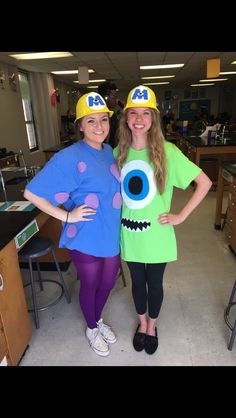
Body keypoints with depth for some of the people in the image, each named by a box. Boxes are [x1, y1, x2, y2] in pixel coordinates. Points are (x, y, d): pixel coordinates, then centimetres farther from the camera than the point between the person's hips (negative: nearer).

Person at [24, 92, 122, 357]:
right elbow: (31, 193, -20)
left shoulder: (109, 151, 2)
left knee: (107, 284, 22)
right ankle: (92, 328, 46)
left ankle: (99, 320, 52)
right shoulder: (70, 157, -20)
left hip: (112, 235, 6)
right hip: (86, 239, -6)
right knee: (89, 286, 17)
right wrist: (67, 216, -19)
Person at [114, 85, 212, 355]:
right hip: (129, 234, 3)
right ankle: (142, 323, 47)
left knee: (154, 283, 16)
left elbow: (205, 182, -11)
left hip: (156, 234, -2)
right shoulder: (118, 152, -3)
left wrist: (181, 216, -14)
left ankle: (152, 326, 44)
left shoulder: (167, 151, -13)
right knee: (137, 282, 20)